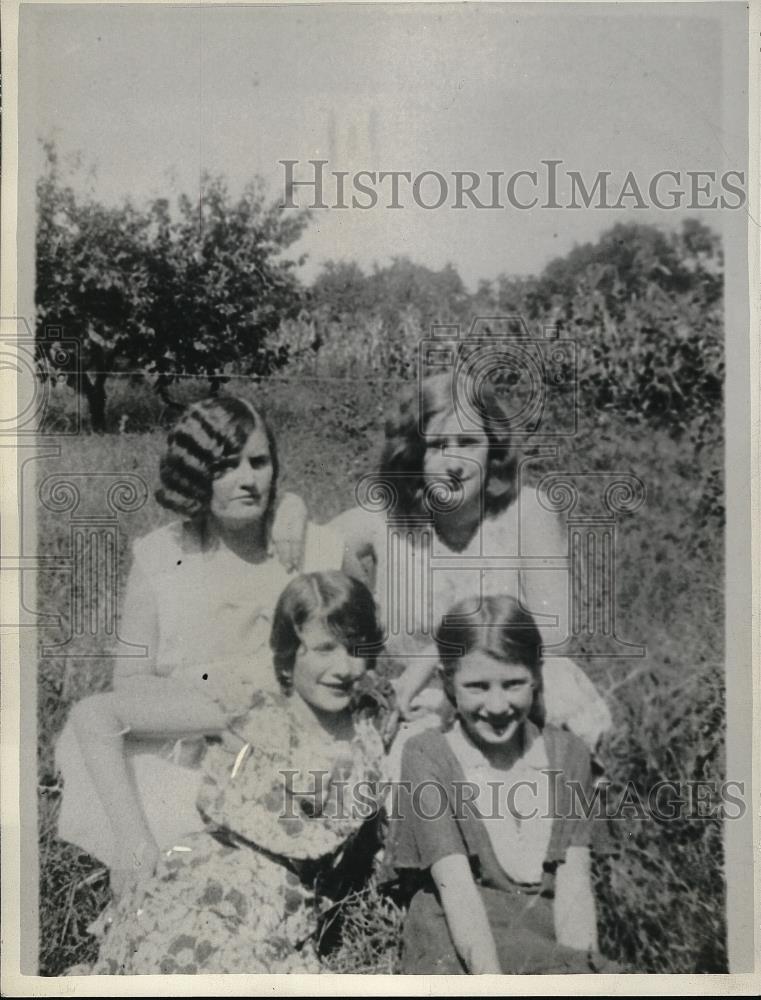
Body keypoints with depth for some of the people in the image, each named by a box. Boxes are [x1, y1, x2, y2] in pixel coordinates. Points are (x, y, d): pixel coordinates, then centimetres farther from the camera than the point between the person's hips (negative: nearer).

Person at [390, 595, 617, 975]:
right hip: (458, 952, -4)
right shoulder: (427, 756, 0)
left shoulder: (568, 755, 11)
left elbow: (574, 882, 2)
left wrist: (578, 965, -15)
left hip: (553, 943, 4)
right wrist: (494, 983, -22)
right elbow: (456, 887, -9)